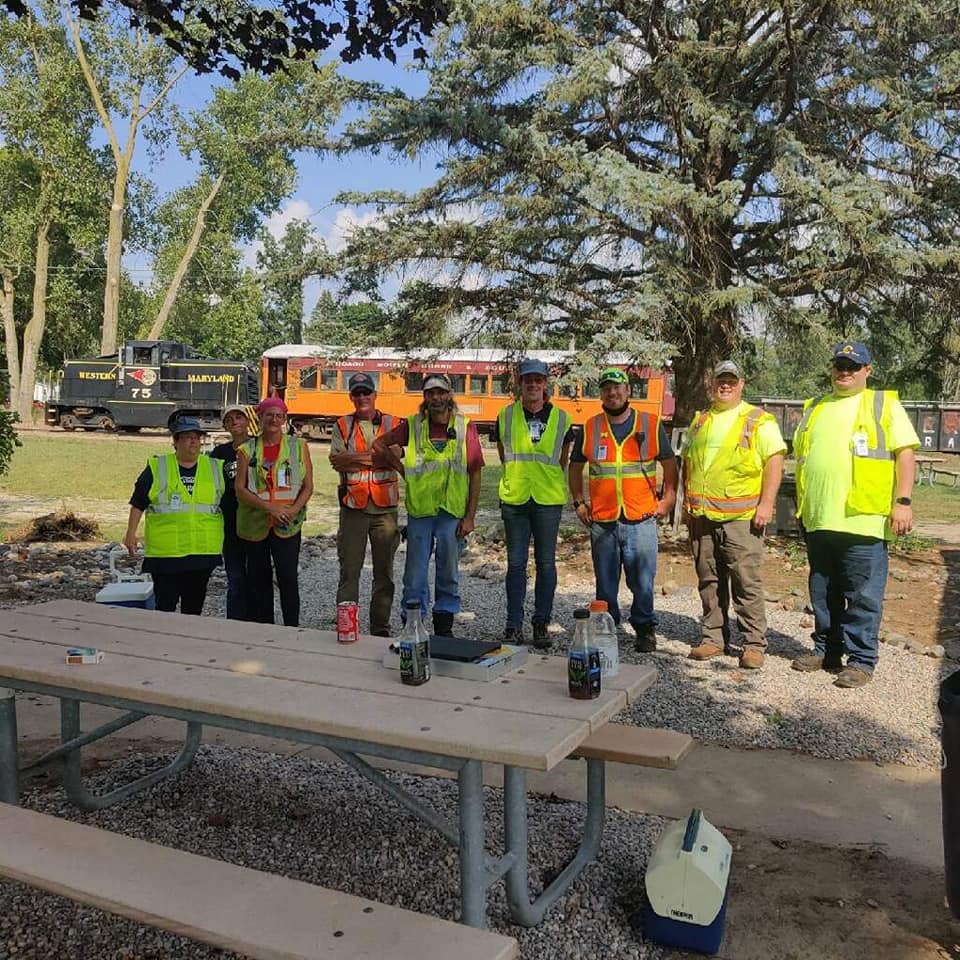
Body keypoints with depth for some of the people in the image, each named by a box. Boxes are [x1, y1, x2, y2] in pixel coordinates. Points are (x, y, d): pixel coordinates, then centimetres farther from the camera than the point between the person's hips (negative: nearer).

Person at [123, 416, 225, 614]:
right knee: (165, 603, 1)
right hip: (165, 551, -2)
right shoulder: (157, 468, 2)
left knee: (194, 604, 11)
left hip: (203, 550, 2)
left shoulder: (215, 468, 8)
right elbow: (138, 503, 3)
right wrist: (131, 533, -2)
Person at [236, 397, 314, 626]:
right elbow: (240, 489, -1)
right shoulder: (247, 450, 6)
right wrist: (269, 507, -15)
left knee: (288, 578, -9)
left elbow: (308, 486, 4)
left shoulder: (298, 446, 6)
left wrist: (293, 510, -14)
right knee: (258, 580, 7)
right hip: (254, 524, 2)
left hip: (288, 524, -1)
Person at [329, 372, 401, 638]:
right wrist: (376, 456, -11)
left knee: (384, 572, 8)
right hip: (353, 506, 0)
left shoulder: (391, 424, 6)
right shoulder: (343, 425, 8)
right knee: (349, 571, 1)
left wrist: (352, 459, -12)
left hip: (384, 507, 1)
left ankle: (381, 628, 18)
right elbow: (336, 461, -6)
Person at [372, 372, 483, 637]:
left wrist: (470, 516, -4)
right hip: (419, 509, 0)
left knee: (449, 572, 10)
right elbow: (379, 444, 11)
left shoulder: (465, 427, -1)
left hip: (453, 512, 0)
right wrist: (402, 469, 2)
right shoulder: (412, 425, 1)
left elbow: (475, 474, -1)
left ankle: (444, 626, 23)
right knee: (415, 573, 6)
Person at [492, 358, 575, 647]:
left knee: (546, 563, 5)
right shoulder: (506, 416, 4)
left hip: (548, 500, 0)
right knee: (516, 563, 5)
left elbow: (562, 461, 14)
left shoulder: (561, 418, 4)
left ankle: (541, 623, 16)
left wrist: (547, 482, 12)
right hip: (514, 499, 0)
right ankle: (514, 624, 13)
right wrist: (520, 481, 11)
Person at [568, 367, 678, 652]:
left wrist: (667, 500, 4)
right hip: (601, 521, 2)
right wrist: (579, 502, 11)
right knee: (605, 583, 9)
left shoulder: (651, 425, 3)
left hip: (641, 519, -1)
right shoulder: (589, 429, 7)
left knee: (643, 581, 2)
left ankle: (644, 630, 17)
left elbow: (670, 464, 11)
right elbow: (575, 467, 17)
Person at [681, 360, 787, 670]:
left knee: (747, 581, -4)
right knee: (709, 581, 10)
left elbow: (774, 461, -6)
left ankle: (754, 644, 5)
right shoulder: (700, 421, 17)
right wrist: (688, 503, 14)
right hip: (702, 517, 5)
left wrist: (766, 504, -14)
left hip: (741, 516, -5)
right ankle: (714, 637, 20)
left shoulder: (759, 421, 1)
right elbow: (687, 463, 22)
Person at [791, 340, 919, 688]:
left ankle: (861, 660, 9)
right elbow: (801, 457, 22)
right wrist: (801, 505, 18)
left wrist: (903, 501, -12)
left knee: (863, 595, 0)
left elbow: (905, 452, -3)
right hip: (818, 520, 5)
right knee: (823, 593, 13)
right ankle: (826, 650, 25)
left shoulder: (884, 404, 4)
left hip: (863, 519, -5)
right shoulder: (815, 408, 18)